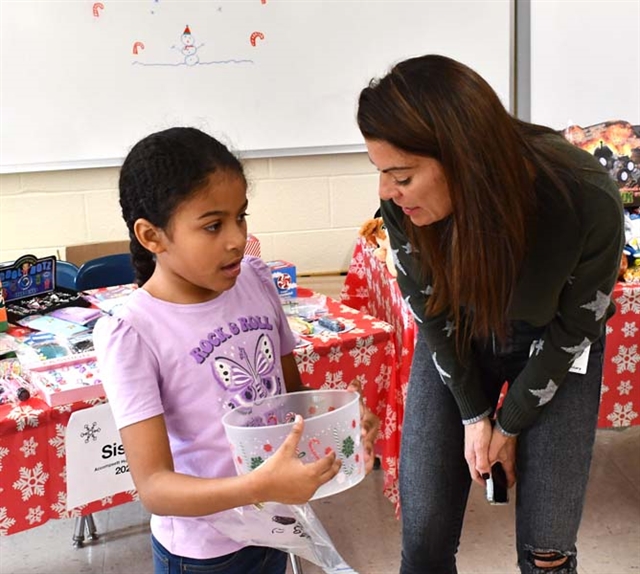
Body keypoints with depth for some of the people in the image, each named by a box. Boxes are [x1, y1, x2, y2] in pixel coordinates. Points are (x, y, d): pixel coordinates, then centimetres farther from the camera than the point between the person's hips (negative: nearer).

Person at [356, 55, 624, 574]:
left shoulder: (588, 201, -33)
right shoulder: (404, 205, -28)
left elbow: (573, 328, -16)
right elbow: (430, 310, -10)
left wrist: (510, 423, -7)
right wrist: (474, 415, -6)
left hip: (555, 348, -1)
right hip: (454, 343, 2)